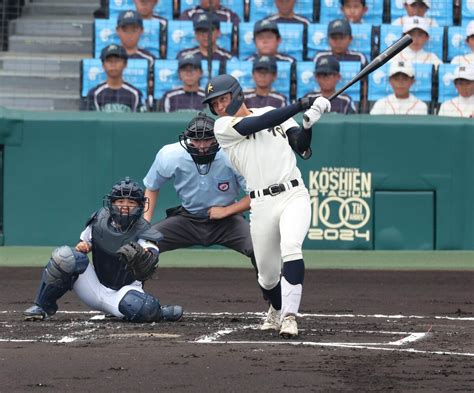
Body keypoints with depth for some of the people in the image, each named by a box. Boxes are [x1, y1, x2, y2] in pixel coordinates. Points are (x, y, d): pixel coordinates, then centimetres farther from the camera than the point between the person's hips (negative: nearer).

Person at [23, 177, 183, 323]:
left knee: (140, 307, -40)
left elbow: (153, 256, -30)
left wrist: (145, 253, -55)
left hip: (121, 293, -3)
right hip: (95, 287, 3)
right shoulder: (99, 220, 0)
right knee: (64, 255, -21)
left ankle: (159, 312, -2)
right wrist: (81, 247, -14)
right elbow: (84, 243, 12)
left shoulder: (143, 231, -11)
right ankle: (43, 306, -8)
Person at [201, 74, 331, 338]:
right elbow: (260, 124, -12)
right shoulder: (223, 126, 4)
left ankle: (289, 315, -27)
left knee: (290, 248, -27)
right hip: (261, 204, 0)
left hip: (294, 195, 0)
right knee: (268, 274, 5)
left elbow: (303, 149, 5)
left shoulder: (274, 112, 14)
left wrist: (308, 123, -14)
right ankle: (277, 309, 38)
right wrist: (301, 106, -15)